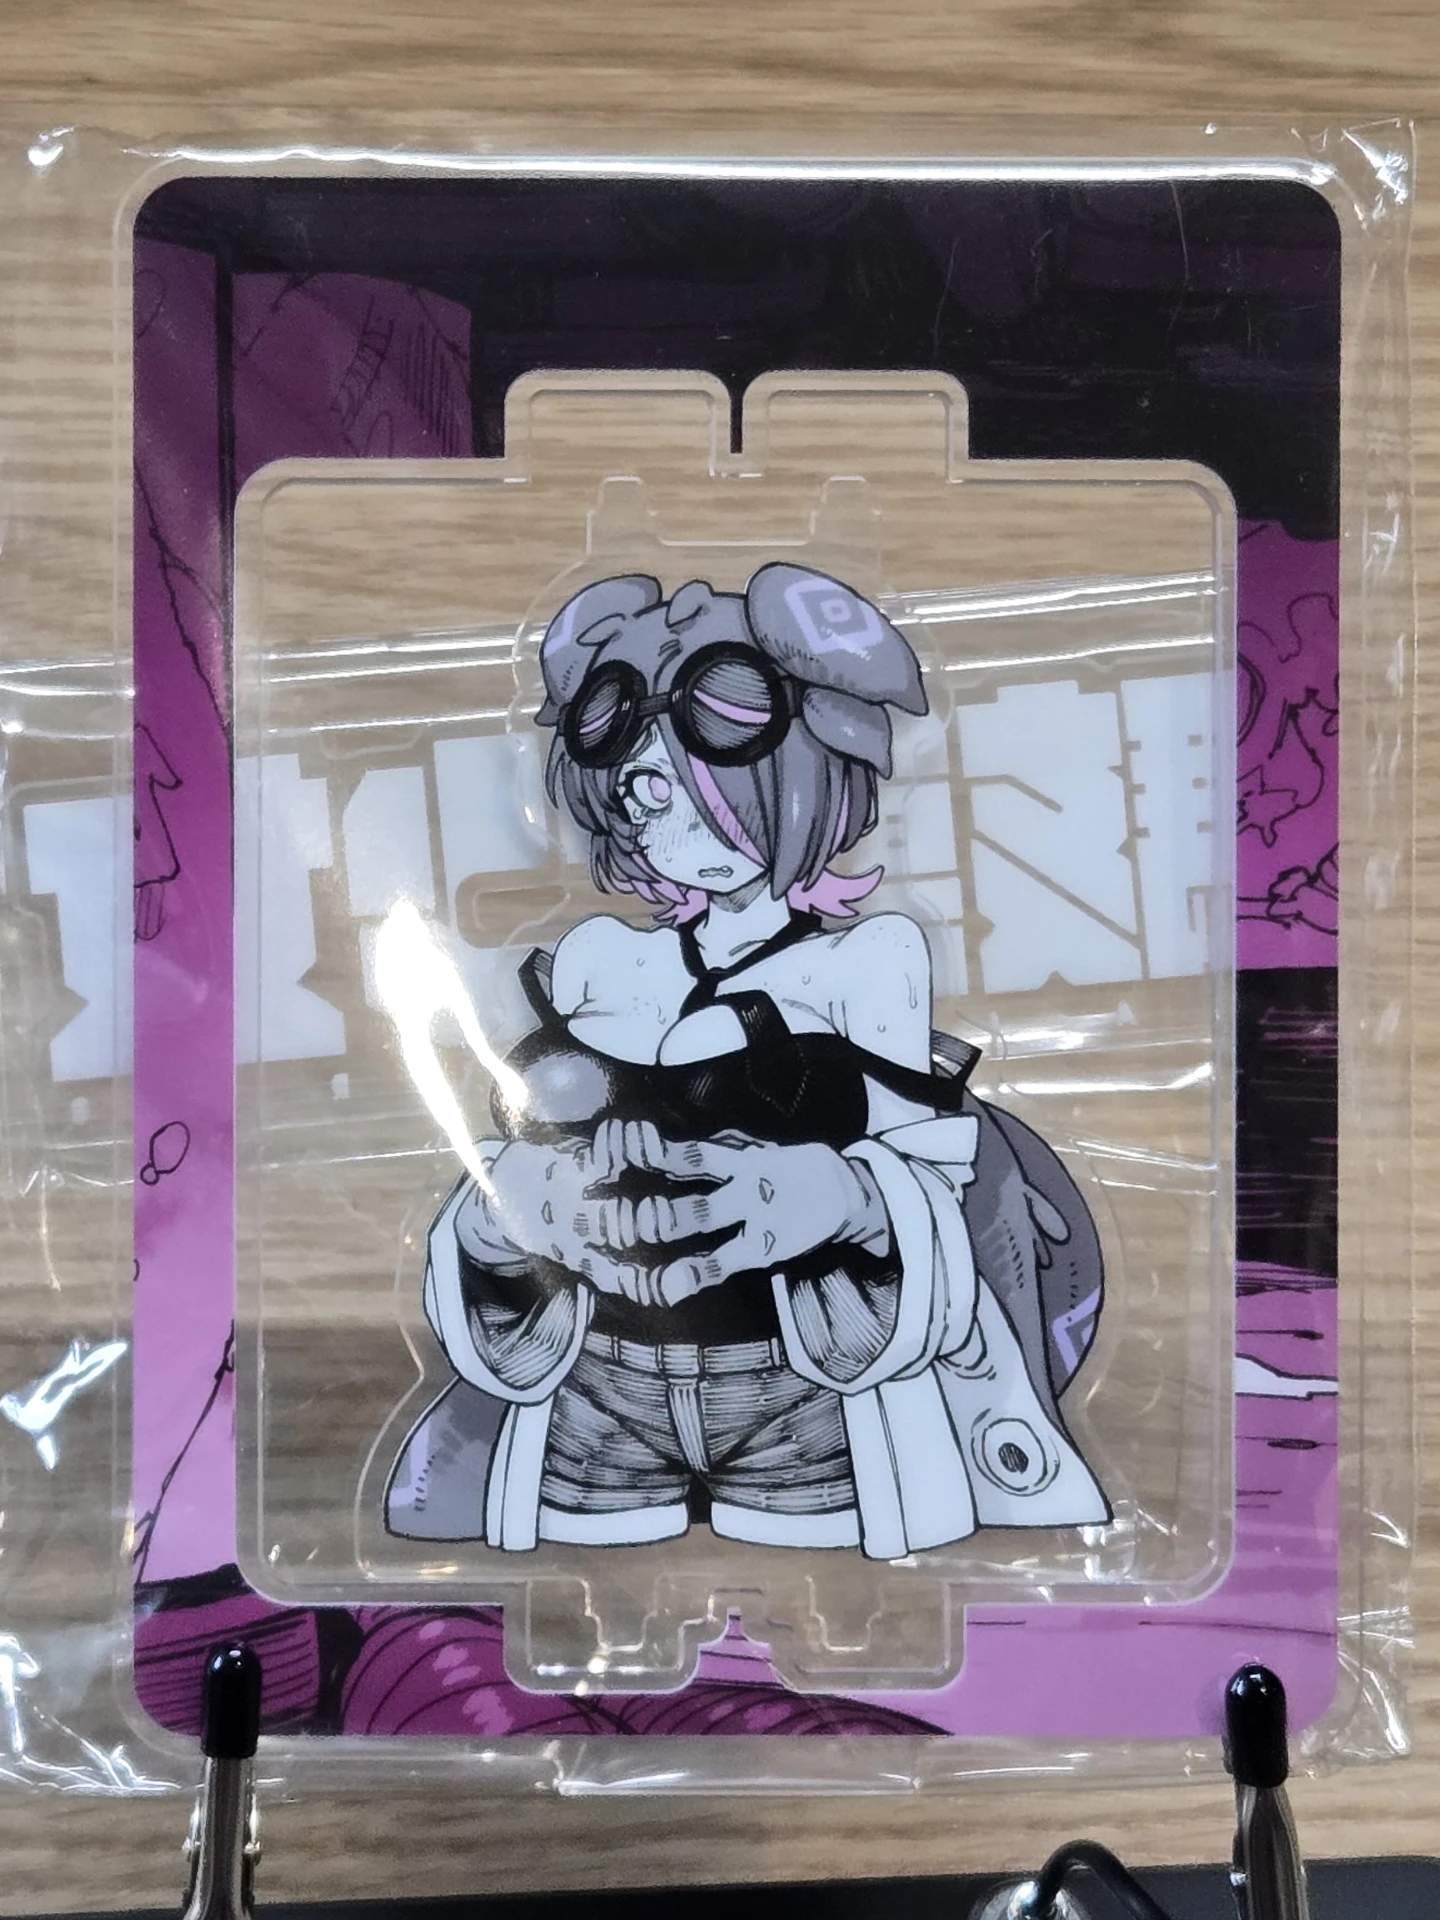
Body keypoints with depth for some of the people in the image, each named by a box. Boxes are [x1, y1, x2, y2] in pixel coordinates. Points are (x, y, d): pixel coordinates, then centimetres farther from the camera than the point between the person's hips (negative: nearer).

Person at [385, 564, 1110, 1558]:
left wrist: (849, 1201, -26)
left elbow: (921, 1178, -4)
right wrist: (495, 1214, -15)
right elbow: (511, 1160, 7)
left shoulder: (872, 956, 0)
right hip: (589, 1402, 3)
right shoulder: (594, 960, 9)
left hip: (818, 1407, -2)